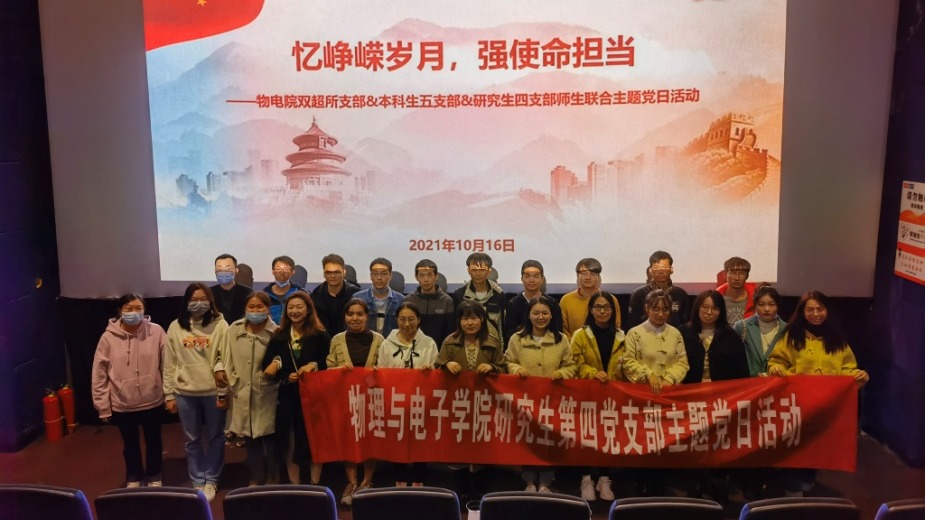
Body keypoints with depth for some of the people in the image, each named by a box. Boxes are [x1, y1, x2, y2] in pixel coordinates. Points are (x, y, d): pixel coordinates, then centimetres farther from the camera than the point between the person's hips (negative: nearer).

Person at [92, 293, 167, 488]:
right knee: (130, 444, 20)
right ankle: (133, 477, 43)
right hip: (122, 404, 0)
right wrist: (103, 406, -4)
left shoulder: (156, 332, -12)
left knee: (153, 441, 19)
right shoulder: (109, 337, -11)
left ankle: (155, 476, 41)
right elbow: (99, 374, -6)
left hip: (152, 401, 0)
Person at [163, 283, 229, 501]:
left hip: (213, 391, -2)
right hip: (185, 392, 2)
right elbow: (169, 363, 5)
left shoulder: (220, 324, -5)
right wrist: (169, 394, 4)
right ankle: (198, 481, 28)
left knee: (215, 437, 11)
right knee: (192, 440, 14)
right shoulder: (175, 327, 2)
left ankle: (211, 480, 27)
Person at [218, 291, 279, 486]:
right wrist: (231, 382, 3)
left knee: (270, 438, 7)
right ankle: (256, 479, 32)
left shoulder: (276, 333, -10)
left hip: (267, 395, -3)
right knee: (250, 439, 15)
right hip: (243, 394, 3)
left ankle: (273, 479, 26)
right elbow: (226, 360, 4)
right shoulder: (234, 330, -1)